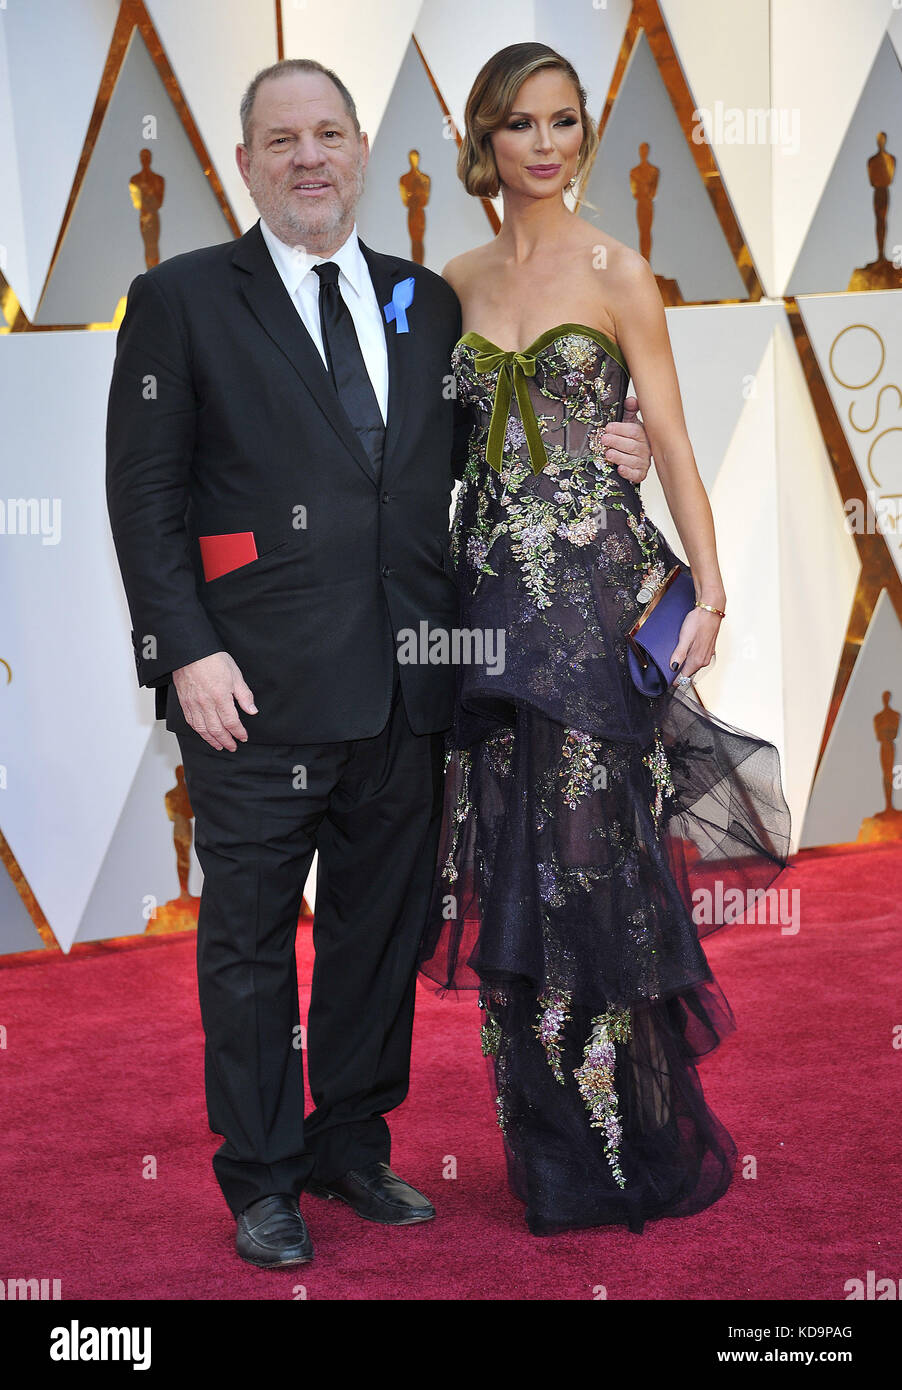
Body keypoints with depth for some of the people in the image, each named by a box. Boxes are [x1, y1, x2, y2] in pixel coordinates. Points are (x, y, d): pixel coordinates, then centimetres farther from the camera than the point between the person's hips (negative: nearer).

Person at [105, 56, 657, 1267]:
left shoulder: (428, 302, 13)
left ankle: (353, 1147, 31)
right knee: (250, 941, 6)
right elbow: (145, 490, -4)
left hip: (404, 692, 4)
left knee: (383, 930, 14)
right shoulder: (182, 300, 0)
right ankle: (261, 1178, 21)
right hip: (256, 691, -4)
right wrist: (185, 651, -13)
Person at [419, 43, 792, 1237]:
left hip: (600, 585, -4)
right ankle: (554, 1151, 18)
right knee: (514, 862, 5)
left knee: (602, 855, -3)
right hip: (492, 590, 4)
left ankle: (642, 1145, 12)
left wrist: (709, 592, -12)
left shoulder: (618, 273, 1)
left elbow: (672, 443, -2)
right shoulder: (458, 282, 12)